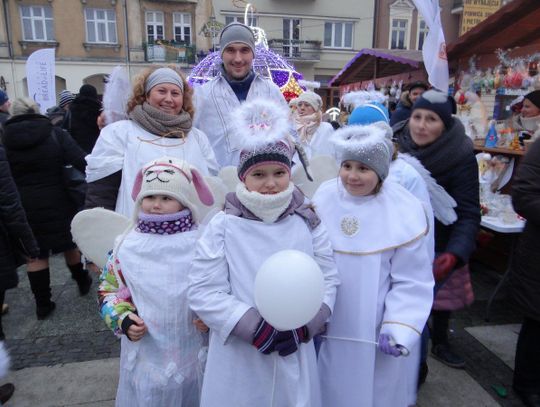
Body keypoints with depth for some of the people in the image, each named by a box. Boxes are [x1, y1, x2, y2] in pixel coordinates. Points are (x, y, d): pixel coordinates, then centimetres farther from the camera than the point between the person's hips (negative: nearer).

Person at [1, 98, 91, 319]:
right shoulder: (55, 134, -5)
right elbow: (81, 161, -18)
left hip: (23, 207, 1)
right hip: (57, 203, 0)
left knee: (35, 254, 10)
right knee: (69, 243, 19)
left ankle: (42, 303, 17)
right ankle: (82, 282, 35)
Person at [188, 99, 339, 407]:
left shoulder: (309, 224, -2)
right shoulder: (223, 227, -10)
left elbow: (328, 280, 1)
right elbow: (203, 292, -11)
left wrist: (303, 327, -13)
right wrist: (255, 328, -18)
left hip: (295, 355, 2)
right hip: (238, 358, -2)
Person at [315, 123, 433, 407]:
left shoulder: (404, 212, -13)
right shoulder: (323, 198, -7)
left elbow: (412, 283, -8)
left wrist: (398, 329, -15)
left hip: (375, 331, -1)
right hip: (325, 325, 2)